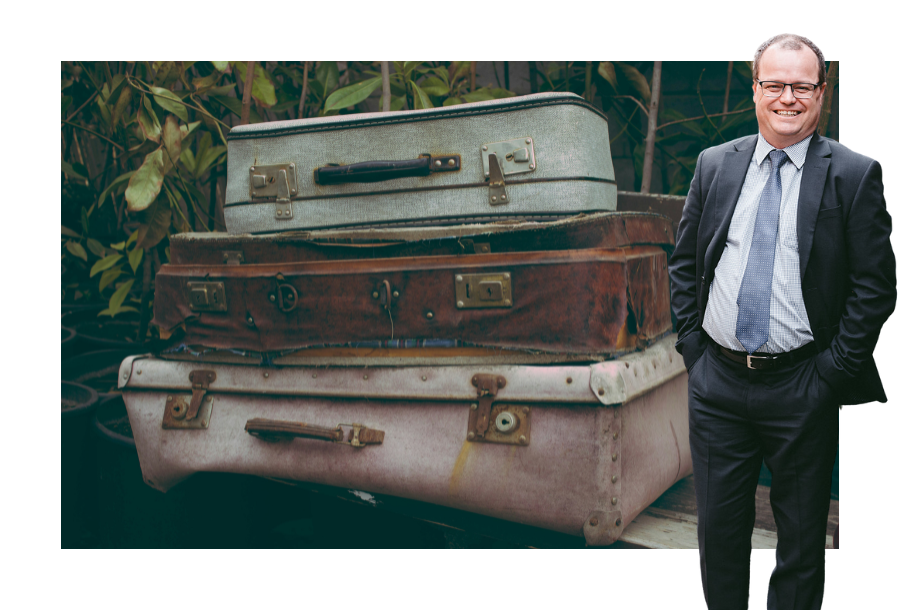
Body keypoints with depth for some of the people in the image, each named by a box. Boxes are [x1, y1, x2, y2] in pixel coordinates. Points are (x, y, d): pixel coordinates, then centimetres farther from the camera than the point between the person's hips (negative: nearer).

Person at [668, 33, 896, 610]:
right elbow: (685, 263, 10)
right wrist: (693, 346, 3)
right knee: (718, 526, 14)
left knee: (802, 536, 12)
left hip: (802, 389, -2)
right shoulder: (715, 164, 6)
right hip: (716, 381, 3)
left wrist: (831, 373, -10)